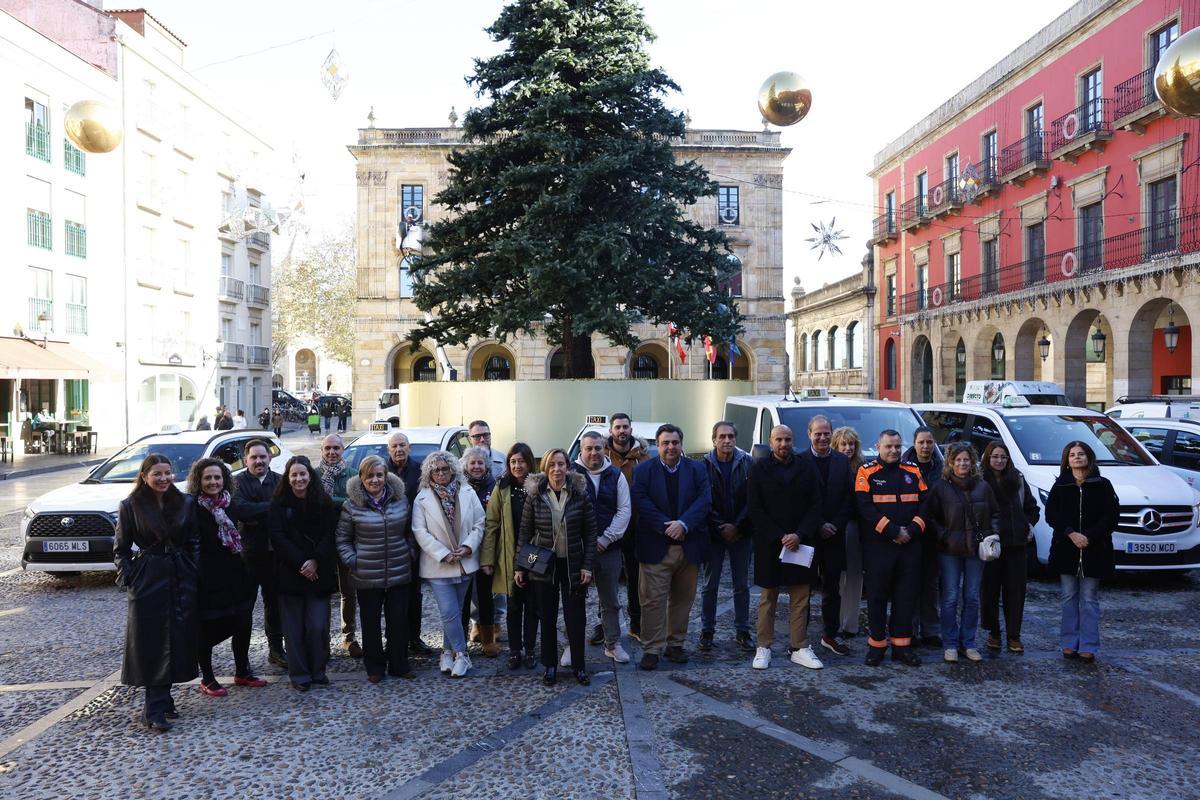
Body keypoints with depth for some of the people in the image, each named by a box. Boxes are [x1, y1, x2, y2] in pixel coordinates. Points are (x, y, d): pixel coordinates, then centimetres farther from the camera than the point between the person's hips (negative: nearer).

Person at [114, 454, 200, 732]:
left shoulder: (185, 503, 5)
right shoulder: (130, 506, -1)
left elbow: (194, 543, 8)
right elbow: (121, 549, 3)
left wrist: (195, 575, 0)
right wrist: (127, 579, -6)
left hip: (181, 581, 3)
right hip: (148, 582, -3)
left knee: (178, 641, 6)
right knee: (152, 644, -2)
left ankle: (161, 701, 21)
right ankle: (155, 709, 1)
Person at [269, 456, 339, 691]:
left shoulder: (323, 503, 5)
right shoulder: (279, 505, 2)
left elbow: (330, 535, -1)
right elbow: (277, 537, -6)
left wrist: (315, 561, -14)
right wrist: (300, 563, -13)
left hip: (319, 572, 1)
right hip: (289, 573, 0)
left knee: (318, 626, -3)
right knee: (294, 627, 1)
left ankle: (318, 671, 14)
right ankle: (299, 675, 13)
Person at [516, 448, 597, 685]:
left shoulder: (581, 494, -5)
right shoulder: (534, 495, -4)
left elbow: (590, 532, -2)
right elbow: (525, 532, 1)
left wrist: (587, 565, -6)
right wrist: (520, 566, 1)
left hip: (573, 564, 0)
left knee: (576, 617, 5)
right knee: (547, 617, 9)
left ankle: (578, 666, 20)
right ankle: (550, 666, 23)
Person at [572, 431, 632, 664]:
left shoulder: (616, 475, 4)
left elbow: (624, 510, 1)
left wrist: (606, 539, -8)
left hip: (609, 548, 2)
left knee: (611, 600, 11)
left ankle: (612, 644, 24)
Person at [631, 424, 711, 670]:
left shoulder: (697, 469, 6)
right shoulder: (643, 471, 1)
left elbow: (704, 500, -5)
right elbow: (642, 504, -9)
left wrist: (683, 524, -18)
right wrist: (666, 526, -19)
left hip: (689, 546, 3)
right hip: (656, 546, -2)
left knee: (682, 599, 11)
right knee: (653, 600, -2)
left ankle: (675, 644, 25)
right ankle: (652, 649, 6)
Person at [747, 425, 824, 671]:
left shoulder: (807, 469, 6)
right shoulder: (759, 469, 1)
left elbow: (816, 506, 3)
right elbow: (754, 508, -4)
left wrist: (799, 535, -11)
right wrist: (780, 537, -11)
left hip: (800, 543, 2)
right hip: (769, 544, -2)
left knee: (800, 598, 5)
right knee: (768, 597, 6)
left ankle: (800, 648, 13)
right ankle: (764, 648, 13)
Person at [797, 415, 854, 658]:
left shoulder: (842, 461, 7)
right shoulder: (800, 461, -6)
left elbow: (849, 499, 5)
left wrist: (835, 526, -7)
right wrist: (818, 527, -11)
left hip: (834, 535, 4)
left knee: (832, 589, 11)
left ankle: (830, 635, 23)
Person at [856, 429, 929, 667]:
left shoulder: (913, 471, 11)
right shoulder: (866, 472, -2)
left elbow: (925, 503, 8)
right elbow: (865, 507, -11)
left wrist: (912, 529, -8)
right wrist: (893, 531, -15)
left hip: (910, 544, 4)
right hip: (877, 544, -3)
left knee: (907, 594, 6)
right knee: (877, 595, 2)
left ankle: (901, 645, 17)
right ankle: (876, 645, 13)